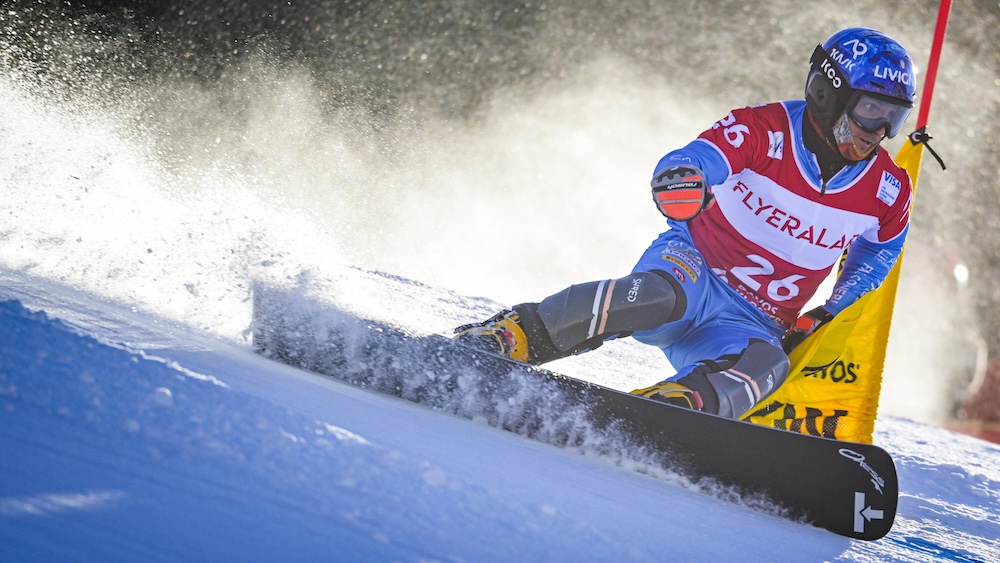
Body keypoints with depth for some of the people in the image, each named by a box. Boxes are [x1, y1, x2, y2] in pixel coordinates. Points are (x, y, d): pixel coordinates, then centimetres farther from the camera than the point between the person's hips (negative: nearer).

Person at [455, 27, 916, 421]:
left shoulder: (887, 191, 0)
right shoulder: (764, 130, -12)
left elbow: (875, 255, 21)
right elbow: (698, 158, -29)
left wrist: (827, 318, 8)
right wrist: (679, 180, -55)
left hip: (745, 328, 3)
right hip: (695, 266, -3)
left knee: (765, 365, -34)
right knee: (663, 294, -40)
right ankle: (509, 336, -37)